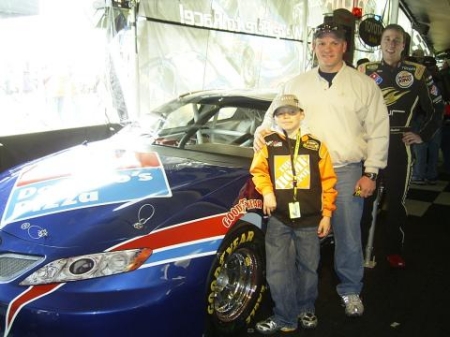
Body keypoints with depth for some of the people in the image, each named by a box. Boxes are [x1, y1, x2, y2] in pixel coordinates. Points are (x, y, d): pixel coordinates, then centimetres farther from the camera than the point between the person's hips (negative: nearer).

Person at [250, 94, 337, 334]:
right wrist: (266, 191, -11)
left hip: (309, 219, 1)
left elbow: (327, 182, 3)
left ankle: (306, 310, 35)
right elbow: (258, 171, 8)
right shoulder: (268, 144, 1)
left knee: (308, 268, 14)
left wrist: (326, 214, 1)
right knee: (277, 271, 1)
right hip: (278, 218, 0)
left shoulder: (316, 147, 1)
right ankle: (285, 318, 16)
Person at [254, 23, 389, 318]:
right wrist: (262, 131, -10)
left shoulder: (364, 84, 4)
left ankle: (350, 290, 27)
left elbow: (378, 130, 3)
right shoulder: (296, 84, 10)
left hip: (347, 173, -1)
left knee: (348, 236, 5)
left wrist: (371, 172, -2)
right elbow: (274, 116, 14)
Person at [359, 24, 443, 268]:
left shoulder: (418, 72, 4)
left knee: (397, 199, 7)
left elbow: (436, 107, 12)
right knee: (363, 197, 3)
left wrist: (423, 135, 5)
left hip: (399, 146, 0)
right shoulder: (365, 70, 7)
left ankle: (395, 251, 21)